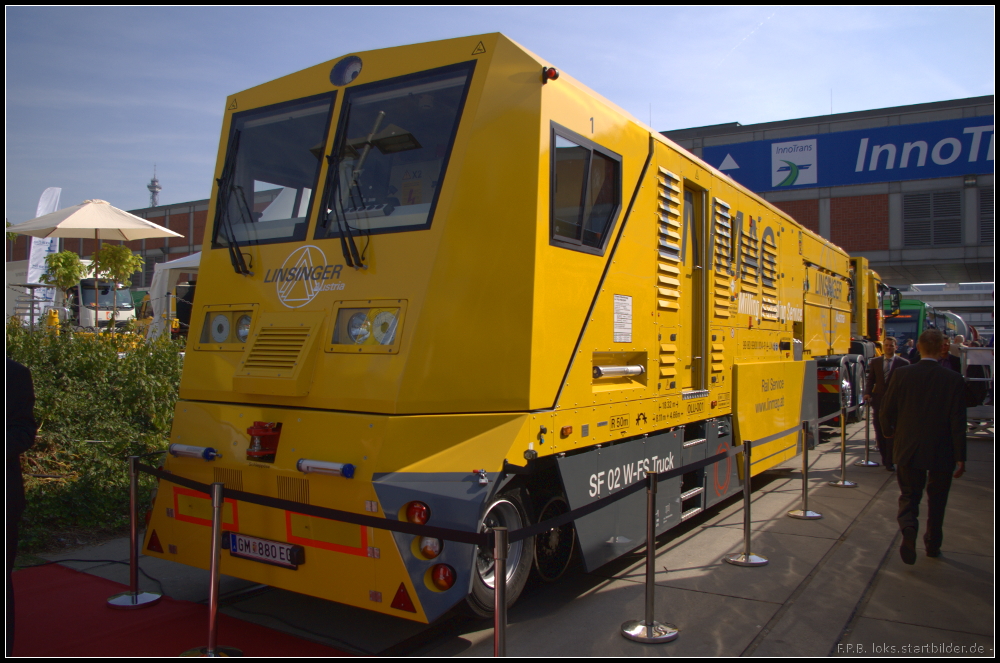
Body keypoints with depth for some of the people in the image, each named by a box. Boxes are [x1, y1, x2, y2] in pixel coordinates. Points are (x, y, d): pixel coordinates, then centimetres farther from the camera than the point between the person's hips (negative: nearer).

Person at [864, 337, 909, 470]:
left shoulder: (903, 363, -2)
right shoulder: (875, 362, 8)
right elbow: (870, 379, 9)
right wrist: (868, 393, -6)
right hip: (878, 400, 3)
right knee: (880, 432, 9)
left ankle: (890, 461, 5)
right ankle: (885, 457, 23)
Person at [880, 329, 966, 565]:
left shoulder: (902, 374, -9)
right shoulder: (953, 379, -11)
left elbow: (886, 410, -4)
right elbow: (958, 421, -11)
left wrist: (890, 432, 16)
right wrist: (960, 457, -5)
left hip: (908, 449, 0)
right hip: (941, 452, 0)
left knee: (909, 496, 11)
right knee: (937, 499, 18)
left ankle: (908, 528, -17)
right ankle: (933, 544, 28)